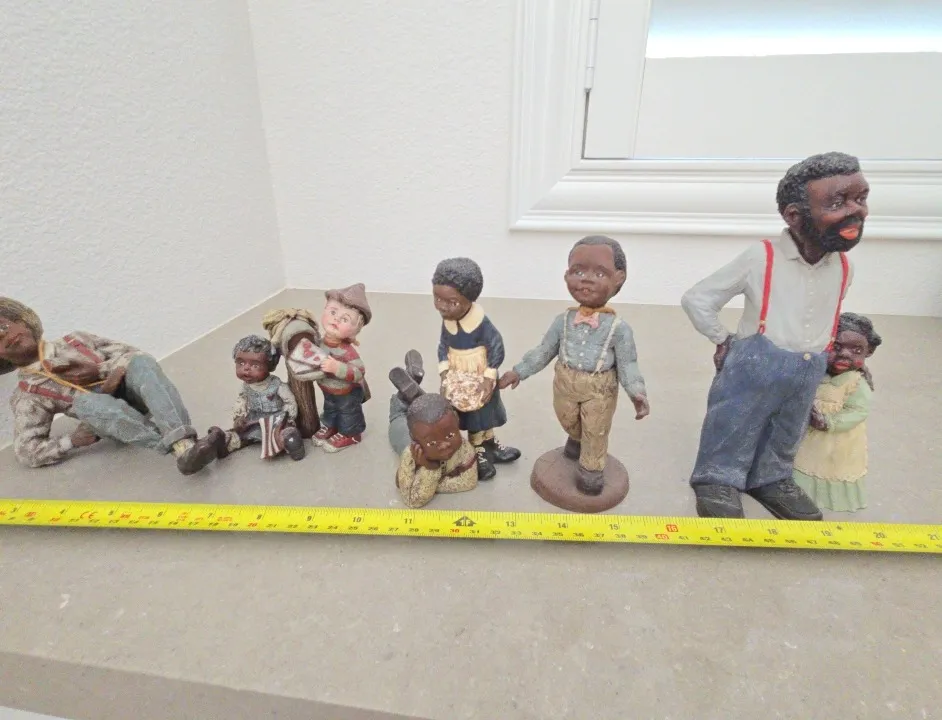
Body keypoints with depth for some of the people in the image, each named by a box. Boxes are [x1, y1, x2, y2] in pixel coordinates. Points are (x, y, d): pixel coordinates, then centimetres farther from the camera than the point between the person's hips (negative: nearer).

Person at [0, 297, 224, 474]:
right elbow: (27, 451, 7)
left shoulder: (75, 340, 18)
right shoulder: (28, 396, 12)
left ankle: (184, 442, -51)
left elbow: (132, 354, 10)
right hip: (112, 419, -1)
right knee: (85, 400, -34)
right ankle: (180, 450, -52)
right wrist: (72, 441, -12)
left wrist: (100, 370, -9)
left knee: (140, 362, -29)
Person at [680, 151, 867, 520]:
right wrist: (724, 339, -5)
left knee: (785, 437, 23)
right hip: (753, 368, -6)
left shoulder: (844, 268, 0)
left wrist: (814, 357, 15)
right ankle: (719, 481, 30)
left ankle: (771, 478, 46)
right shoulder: (760, 257, -19)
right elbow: (696, 299, -13)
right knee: (733, 431, 9)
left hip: (807, 376, 6)